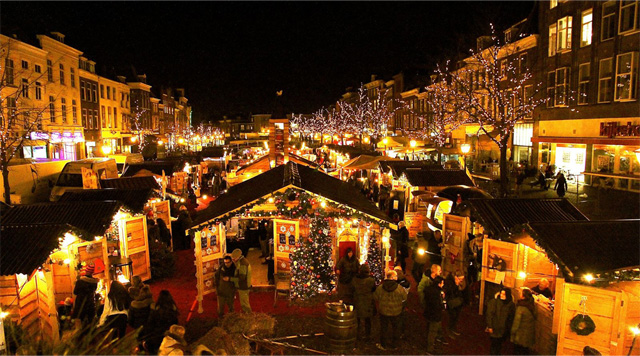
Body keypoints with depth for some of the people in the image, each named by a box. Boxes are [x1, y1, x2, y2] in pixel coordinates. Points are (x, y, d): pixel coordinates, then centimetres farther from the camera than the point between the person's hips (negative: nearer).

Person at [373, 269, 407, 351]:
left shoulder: (380, 288, -17)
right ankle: (394, 344, 35)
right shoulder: (400, 289, -19)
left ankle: (383, 345, 31)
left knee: (384, 327, 17)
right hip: (396, 312, 0)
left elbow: (375, 298, -3)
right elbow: (404, 300, -4)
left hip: (383, 312, 0)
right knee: (395, 327, 21)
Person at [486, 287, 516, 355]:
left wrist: (509, 328, 1)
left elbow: (511, 318, 5)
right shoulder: (493, 302, -10)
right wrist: (490, 326, -11)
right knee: (494, 344, 2)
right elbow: (489, 314, -8)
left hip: (504, 329, 2)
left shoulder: (511, 304, -2)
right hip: (494, 329, -2)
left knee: (499, 344, 11)